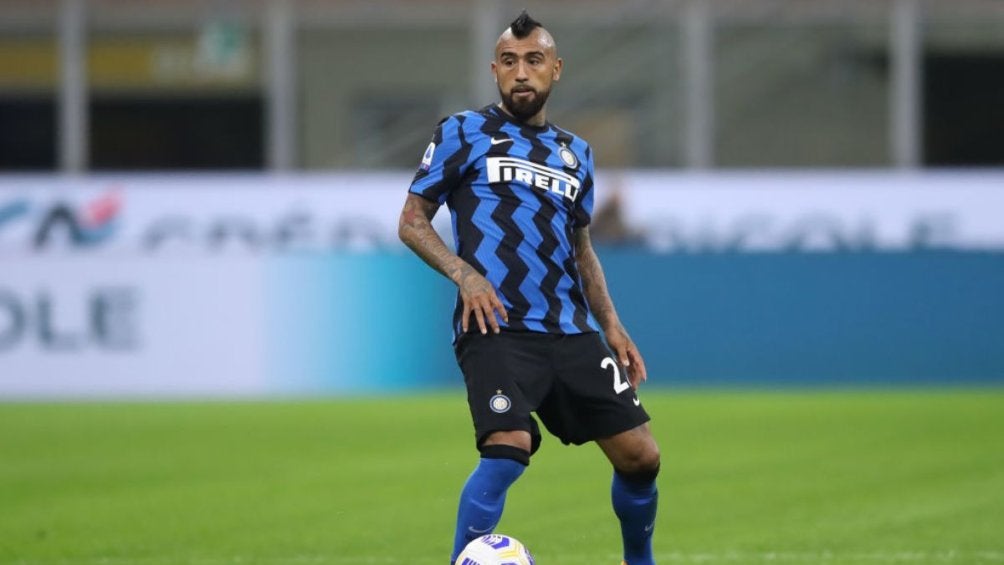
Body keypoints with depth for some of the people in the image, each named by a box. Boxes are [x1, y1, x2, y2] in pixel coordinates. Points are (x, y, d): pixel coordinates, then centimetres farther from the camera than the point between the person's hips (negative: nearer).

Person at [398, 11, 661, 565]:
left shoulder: (574, 152, 20)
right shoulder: (464, 132, 5)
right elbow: (412, 221, 4)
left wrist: (611, 325, 16)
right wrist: (465, 275, -13)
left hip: (571, 334, 5)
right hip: (497, 328, -5)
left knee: (640, 456, 2)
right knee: (509, 448, -27)